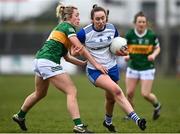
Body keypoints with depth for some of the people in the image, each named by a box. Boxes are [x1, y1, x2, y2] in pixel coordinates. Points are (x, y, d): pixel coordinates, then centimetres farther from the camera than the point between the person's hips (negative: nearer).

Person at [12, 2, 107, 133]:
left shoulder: (60, 28, 24)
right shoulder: (67, 26, -4)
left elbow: (67, 56, 23)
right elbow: (80, 48, -13)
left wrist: (84, 63, 15)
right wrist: (96, 64, -12)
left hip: (39, 61, 10)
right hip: (48, 62, -10)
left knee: (40, 93, 30)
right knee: (72, 92, -9)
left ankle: (20, 116, 45)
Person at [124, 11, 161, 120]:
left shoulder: (151, 35, -9)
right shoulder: (129, 35, -8)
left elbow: (157, 48, 6)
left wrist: (153, 55, -14)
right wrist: (126, 55, -16)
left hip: (147, 68, -2)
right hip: (133, 68, 2)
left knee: (145, 94, -7)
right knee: (129, 93, -2)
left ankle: (157, 105, 25)